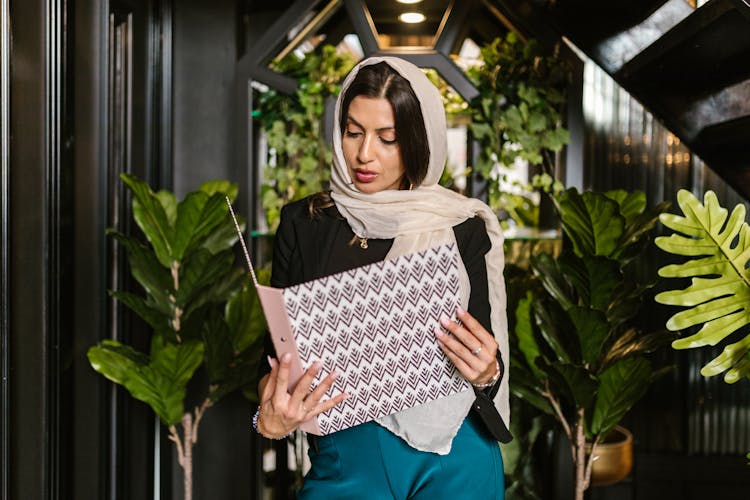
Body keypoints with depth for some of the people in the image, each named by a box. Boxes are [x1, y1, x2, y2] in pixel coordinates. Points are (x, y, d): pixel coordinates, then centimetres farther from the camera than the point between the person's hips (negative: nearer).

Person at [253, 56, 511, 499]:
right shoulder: (303, 225, -1)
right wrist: (271, 418, -22)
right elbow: (278, 351, -1)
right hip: (344, 457, 1)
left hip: (452, 460, -1)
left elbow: (483, 358, 0)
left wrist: (486, 374, -23)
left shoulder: (461, 229, -3)